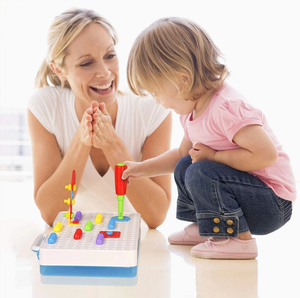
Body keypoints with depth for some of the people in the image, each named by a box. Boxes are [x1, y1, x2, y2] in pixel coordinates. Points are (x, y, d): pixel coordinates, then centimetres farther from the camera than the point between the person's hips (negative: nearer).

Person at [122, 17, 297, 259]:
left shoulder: (226, 108, -27)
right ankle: (205, 227, 22)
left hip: (273, 204, -10)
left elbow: (266, 155, -33)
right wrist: (142, 169, 15)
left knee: (200, 173, -27)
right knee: (184, 167, 12)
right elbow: (182, 153, 22)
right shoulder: (193, 110, 5)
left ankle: (238, 238, -14)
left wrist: (213, 155, -23)